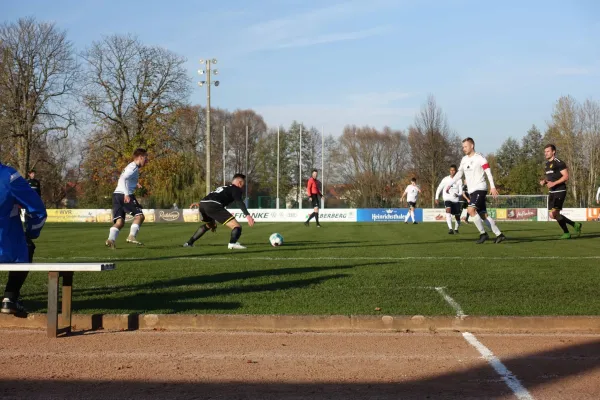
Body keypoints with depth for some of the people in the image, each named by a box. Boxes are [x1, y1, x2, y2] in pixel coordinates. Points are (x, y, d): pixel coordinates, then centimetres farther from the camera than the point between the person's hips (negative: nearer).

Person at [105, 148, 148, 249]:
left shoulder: (130, 166, 25)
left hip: (116, 195, 9)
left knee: (120, 221, 1)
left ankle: (111, 239, -17)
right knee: (139, 215, -3)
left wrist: (134, 185, 17)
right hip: (124, 195, -9)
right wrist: (127, 194, -26)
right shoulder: (134, 167, -5)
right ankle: (132, 236, -15)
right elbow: (123, 178, -19)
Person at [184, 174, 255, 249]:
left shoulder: (224, 187, 37)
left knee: (208, 225, 39)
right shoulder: (236, 189, 12)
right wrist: (247, 215, -22)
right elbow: (239, 202, -9)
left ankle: (189, 243, 42)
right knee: (237, 226, -11)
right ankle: (233, 243, -39)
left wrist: (213, 223, 52)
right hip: (213, 205, -9)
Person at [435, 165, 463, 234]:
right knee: (448, 210, -30)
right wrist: (437, 198, 5)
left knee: (457, 216, 7)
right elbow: (439, 188, 9)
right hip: (447, 199, -2)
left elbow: (461, 192, -3)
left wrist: (458, 195, -24)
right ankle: (450, 229, -39)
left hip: (456, 200, 2)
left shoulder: (459, 180, 0)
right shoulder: (446, 179, 0)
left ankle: (456, 229, 36)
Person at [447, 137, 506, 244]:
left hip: (480, 188, -8)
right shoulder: (464, 160, 13)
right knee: (483, 215, 5)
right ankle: (499, 235, 10)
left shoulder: (479, 158, -8)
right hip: (471, 191, 8)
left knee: (471, 210, -22)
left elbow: (488, 172, -12)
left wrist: (492, 187, -19)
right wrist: (450, 185, 11)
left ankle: (483, 233, -13)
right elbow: (459, 173, 20)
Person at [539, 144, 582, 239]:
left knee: (554, 214, -16)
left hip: (560, 191, -9)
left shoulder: (559, 163, -11)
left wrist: (554, 183, -22)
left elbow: (566, 177, -16)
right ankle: (575, 225, 22)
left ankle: (566, 233, -1)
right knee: (554, 215, 6)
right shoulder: (546, 164, 16)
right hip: (551, 192, 9)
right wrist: (544, 181, 7)